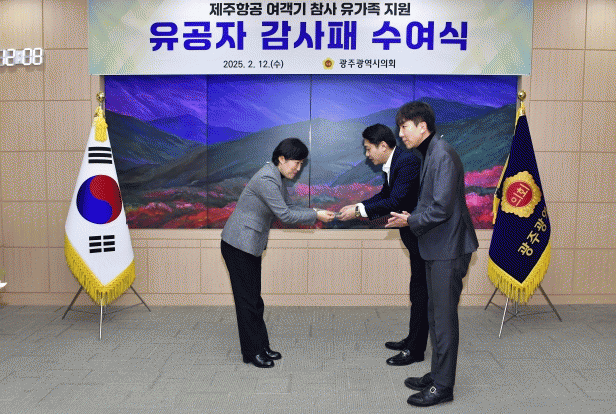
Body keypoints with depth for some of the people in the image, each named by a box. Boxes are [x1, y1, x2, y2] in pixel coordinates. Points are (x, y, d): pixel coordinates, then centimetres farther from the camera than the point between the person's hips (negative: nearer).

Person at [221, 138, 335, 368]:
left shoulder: (277, 178, 8)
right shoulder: (266, 179, -24)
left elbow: (289, 207, 13)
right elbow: (284, 215, -24)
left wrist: (315, 214, -1)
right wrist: (316, 216, -16)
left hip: (251, 245, 10)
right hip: (239, 245, -10)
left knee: (254, 298, 15)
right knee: (247, 300, 1)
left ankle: (261, 347, 25)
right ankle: (252, 352, 13)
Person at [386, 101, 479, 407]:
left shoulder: (443, 156, -17)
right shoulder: (430, 154, 15)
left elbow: (441, 208, -22)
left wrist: (410, 221, -10)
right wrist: (409, 217, 6)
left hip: (448, 249, -10)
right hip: (437, 248, 10)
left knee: (444, 318, -1)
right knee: (435, 316, 17)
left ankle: (443, 387, 11)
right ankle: (436, 375, 30)